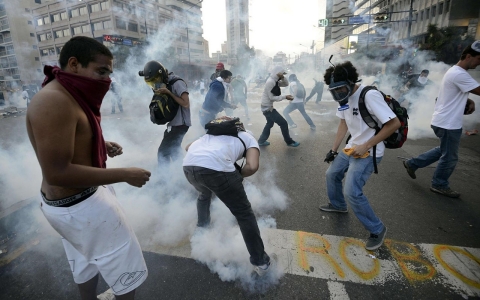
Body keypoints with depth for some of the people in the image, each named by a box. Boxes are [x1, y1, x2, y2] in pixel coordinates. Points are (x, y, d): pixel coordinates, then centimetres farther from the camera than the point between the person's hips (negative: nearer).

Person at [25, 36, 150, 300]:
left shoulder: (69, 96, 6)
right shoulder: (54, 101, -26)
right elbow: (57, 173, -30)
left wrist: (101, 146, 3)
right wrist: (124, 175, -27)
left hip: (73, 200, 10)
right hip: (80, 205, -10)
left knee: (85, 262, 28)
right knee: (125, 266, 7)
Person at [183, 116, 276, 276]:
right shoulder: (249, 138, 23)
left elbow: (188, 147, 34)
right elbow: (252, 167, 4)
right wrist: (238, 175, 22)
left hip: (189, 165, 6)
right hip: (215, 167, -5)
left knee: (204, 194, 39)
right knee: (244, 214, 13)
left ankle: (202, 226, 60)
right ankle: (262, 262, 23)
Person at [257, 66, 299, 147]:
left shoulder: (275, 81, 9)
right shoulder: (270, 82, -21)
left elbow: (286, 84, 11)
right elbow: (272, 97, -23)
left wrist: (282, 77, -8)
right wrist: (285, 97, -20)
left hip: (267, 107, 11)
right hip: (268, 107, -11)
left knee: (270, 123, 26)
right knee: (283, 123, -3)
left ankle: (261, 141, 33)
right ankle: (289, 142, 12)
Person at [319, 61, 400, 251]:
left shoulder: (369, 95, -24)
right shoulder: (344, 97, 1)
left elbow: (394, 123, -24)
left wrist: (366, 146, -24)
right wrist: (334, 149, 9)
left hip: (369, 153, -9)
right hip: (351, 148, 9)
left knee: (352, 192, -14)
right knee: (332, 174, 19)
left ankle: (377, 230, 9)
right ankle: (338, 205, 45)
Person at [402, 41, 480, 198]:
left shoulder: (455, 71, 13)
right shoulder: (459, 74, -20)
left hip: (444, 121, 10)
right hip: (448, 123, -10)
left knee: (443, 151, 23)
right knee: (450, 157, 5)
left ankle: (412, 163, 27)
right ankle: (439, 185, 20)